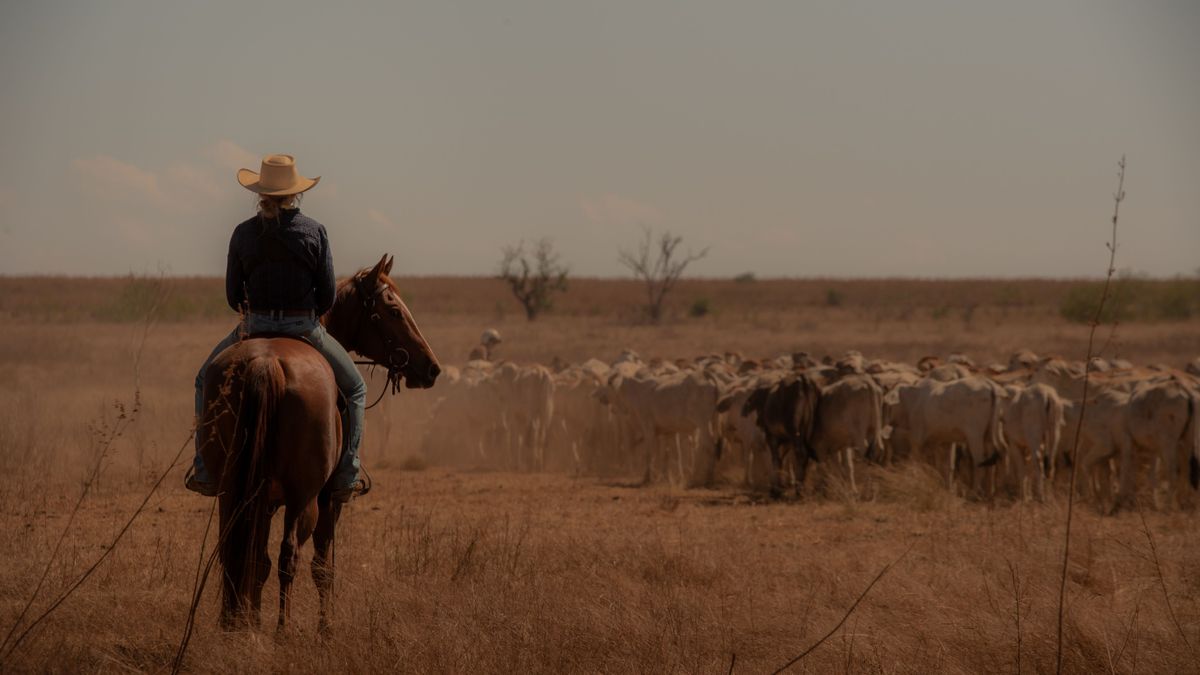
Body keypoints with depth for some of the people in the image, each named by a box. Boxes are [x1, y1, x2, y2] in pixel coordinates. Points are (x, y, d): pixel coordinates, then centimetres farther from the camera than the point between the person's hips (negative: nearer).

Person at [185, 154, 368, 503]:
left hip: (255, 328, 1)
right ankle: (346, 477, 13)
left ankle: (205, 470, 19)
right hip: (305, 327, -1)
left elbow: (233, 295, 1)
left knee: (207, 379, 27)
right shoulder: (314, 231, -7)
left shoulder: (243, 234, -4)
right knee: (354, 388, 21)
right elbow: (328, 296, -5)